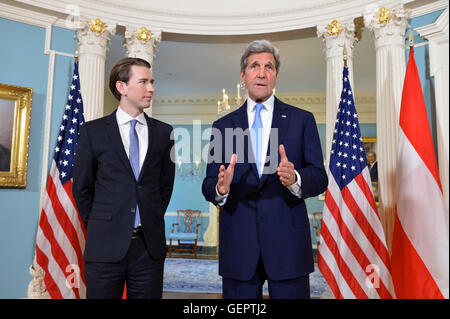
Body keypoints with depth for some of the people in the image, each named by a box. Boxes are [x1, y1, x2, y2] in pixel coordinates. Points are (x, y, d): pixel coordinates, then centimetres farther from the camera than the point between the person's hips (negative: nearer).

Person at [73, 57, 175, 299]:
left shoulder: (164, 132, 5)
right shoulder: (93, 131, 1)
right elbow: (82, 188, 5)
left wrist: (152, 223, 9)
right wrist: (100, 228, 6)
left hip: (150, 244, 2)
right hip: (105, 245, -1)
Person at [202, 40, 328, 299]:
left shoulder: (302, 120, 6)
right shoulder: (223, 126, 9)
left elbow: (320, 178, 1)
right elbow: (209, 185, 5)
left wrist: (295, 179, -21)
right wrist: (220, 188, -18)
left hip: (288, 241, -1)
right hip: (238, 245, 1)